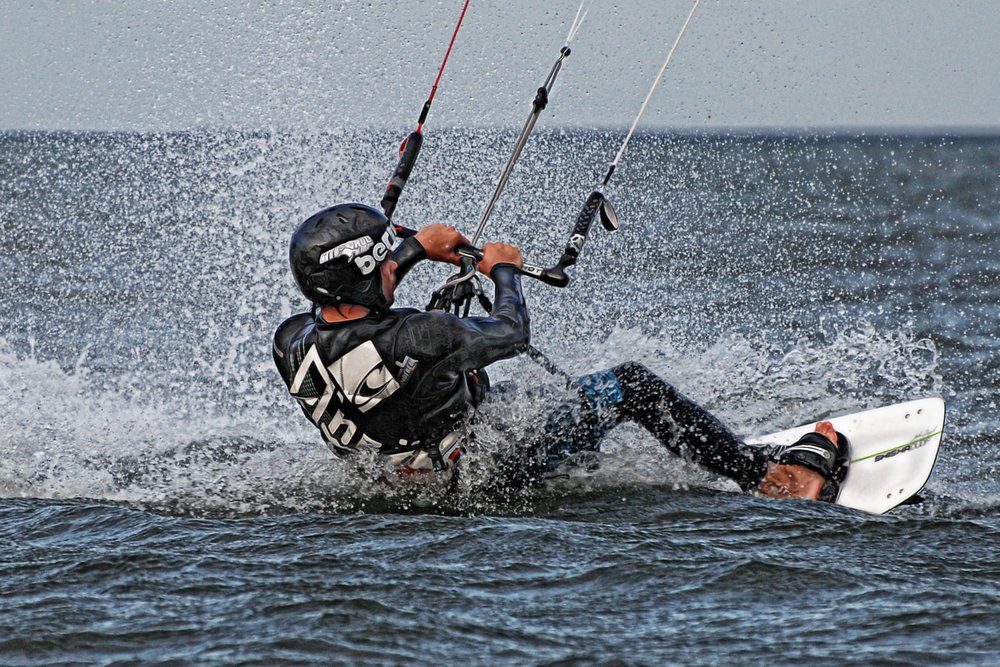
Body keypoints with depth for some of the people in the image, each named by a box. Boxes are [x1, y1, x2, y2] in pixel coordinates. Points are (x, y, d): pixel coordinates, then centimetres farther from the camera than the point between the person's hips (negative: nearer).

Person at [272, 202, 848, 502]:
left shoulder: (291, 342, -14)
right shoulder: (411, 338, -35)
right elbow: (513, 333, -17)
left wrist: (418, 249, 16)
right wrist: (503, 270, 3)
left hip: (415, 472, 8)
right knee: (633, 384, 0)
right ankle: (770, 475, 11)